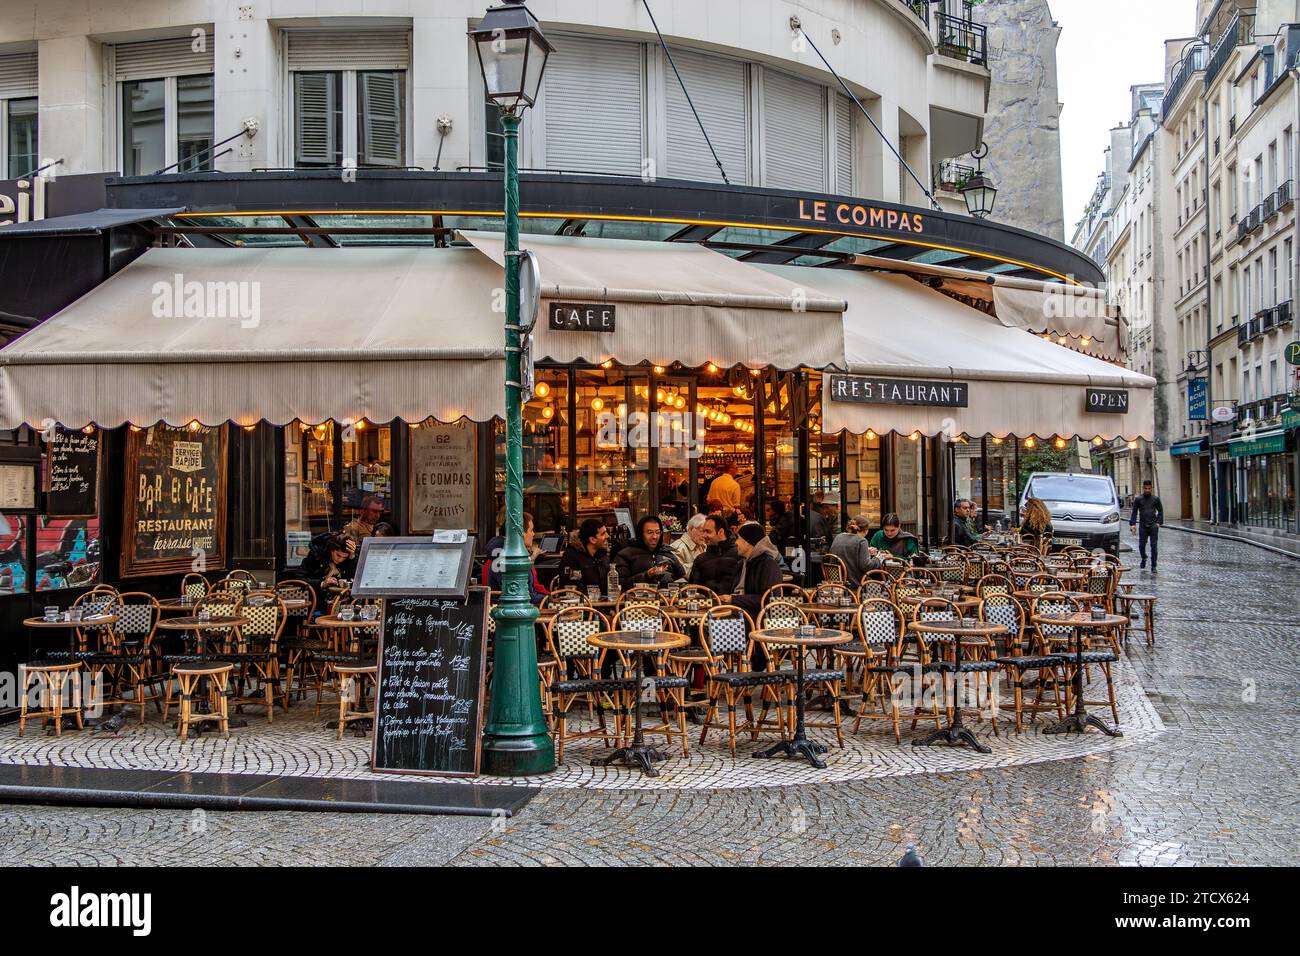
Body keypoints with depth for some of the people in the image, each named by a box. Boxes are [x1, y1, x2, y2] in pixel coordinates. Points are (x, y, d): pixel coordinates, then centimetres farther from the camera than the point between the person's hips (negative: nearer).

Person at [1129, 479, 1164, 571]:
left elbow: (1160, 511, 12)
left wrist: (1159, 522, 1)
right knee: (1141, 545, 2)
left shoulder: (1156, 499, 6)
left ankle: (1153, 566, 0)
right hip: (1142, 526, 1)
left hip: (1153, 526, -1)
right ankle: (1143, 559, 32)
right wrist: (1133, 524, -3)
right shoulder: (1138, 499, 5)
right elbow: (1134, 512, 6)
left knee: (1154, 546, -4)